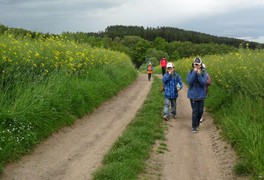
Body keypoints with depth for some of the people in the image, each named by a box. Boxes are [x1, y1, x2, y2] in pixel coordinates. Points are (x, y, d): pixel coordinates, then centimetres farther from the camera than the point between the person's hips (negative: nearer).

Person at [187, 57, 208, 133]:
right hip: (193, 95, -1)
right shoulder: (190, 72, -4)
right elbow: (189, 82, -18)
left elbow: (204, 83, -14)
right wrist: (194, 72, -20)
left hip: (201, 95, 2)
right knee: (195, 111, -2)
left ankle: (197, 123, 35)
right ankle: (194, 127, 10)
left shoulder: (204, 73, -3)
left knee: (200, 111, 9)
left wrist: (199, 74, -24)